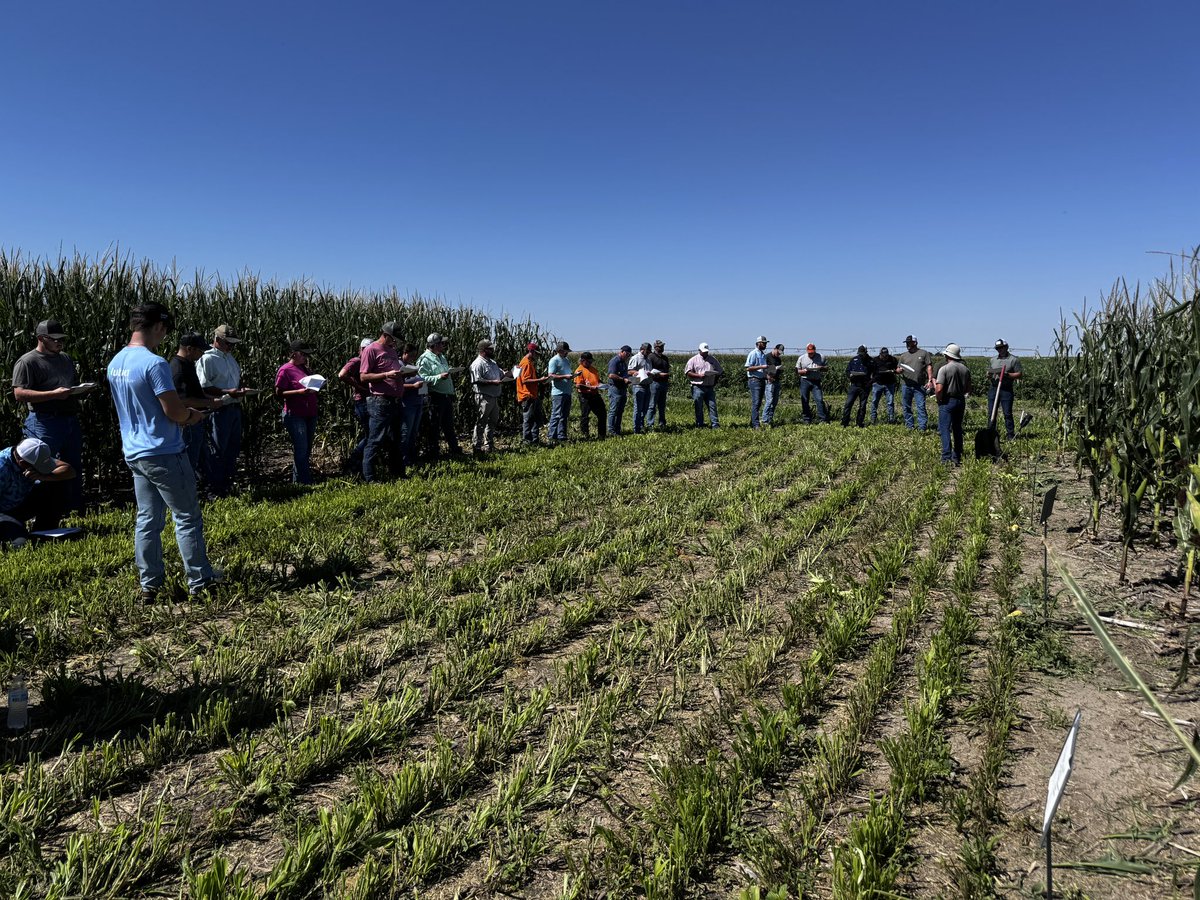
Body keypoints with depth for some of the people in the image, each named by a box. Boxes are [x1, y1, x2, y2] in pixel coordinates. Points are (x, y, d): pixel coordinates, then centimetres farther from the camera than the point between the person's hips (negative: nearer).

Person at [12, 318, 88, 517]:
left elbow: (75, 383, 31)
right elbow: (19, 394, -16)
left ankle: (76, 514, 23)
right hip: (45, 424, -8)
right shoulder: (28, 362, -7)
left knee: (74, 468, 13)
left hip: (71, 420, 8)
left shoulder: (65, 359, 18)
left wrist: (81, 389, 7)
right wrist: (54, 394, -23)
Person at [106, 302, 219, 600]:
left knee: (147, 519, 12)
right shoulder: (154, 363, -20)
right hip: (164, 454, -8)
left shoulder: (115, 363, 8)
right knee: (187, 518, 3)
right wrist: (192, 415, 1)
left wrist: (183, 411, 15)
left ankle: (149, 584, 18)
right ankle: (199, 580, 11)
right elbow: (174, 411, -21)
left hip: (134, 453, 8)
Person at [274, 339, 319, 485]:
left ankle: (298, 481, 21)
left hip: (310, 415, 8)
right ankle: (304, 482, -6)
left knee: (307, 450, 11)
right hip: (295, 416, -8)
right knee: (301, 450, -9)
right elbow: (279, 393, -10)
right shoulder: (285, 370, -8)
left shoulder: (305, 368, 15)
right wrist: (299, 392, -21)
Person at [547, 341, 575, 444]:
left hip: (567, 392, 9)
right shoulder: (554, 360, -8)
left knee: (565, 415, 10)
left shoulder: (567, 360, 20)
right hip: (558, 392, -9)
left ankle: (561, 436, 15)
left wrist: (573, 375, 9)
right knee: (556, 415, -8)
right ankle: (552, 436, -5)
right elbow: (551, 376, -16)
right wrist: (565, 376, -22)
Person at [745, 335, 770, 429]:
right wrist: (761, 367, -20)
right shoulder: (753, 354, -9)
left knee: (759, 403, 10)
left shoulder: (763, 354, 18)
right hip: (754, 380, -9)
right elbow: (748, 368, -17)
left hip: (762, 380, 9)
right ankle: (755, 425, -15)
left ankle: (752, 423, 18)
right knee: (755, 403, -12)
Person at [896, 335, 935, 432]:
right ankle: (909, 427, 14)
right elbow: (897, 369, 16)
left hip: (920, 385, -3)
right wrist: (899, 370, -8)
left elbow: (929, 367, 3)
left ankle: (922, 427, -7)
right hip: (906, 385, 3)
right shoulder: (903, 356, 16)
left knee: (921, 406, -7)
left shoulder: (924, 353, 7)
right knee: (906, 407, 6)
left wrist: (930, 380, -8)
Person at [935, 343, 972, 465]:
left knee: (945, 429, -6)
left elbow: (939, 389, -20)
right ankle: (957, 457, 20)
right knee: (957, 429, 15)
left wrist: (939, 400, -3)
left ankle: (946, 458, -14)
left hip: (947, 401, -6)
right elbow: (968, 389, 10)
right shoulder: (965, 369, 5)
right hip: (961, 401, 6)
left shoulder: (944, 369, -13)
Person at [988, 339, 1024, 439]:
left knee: (1007, 413, -4)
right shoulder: (993, 360, 17)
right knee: (991, 413, 5)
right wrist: (989, 375, -3)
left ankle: (1011, 435, 1)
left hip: (1006, 390, -5)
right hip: (993, 389, 5)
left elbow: (1019, 375, -2)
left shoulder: (1014, 360, 2)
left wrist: (1008, 375, -18)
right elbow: (988, 373, 21)